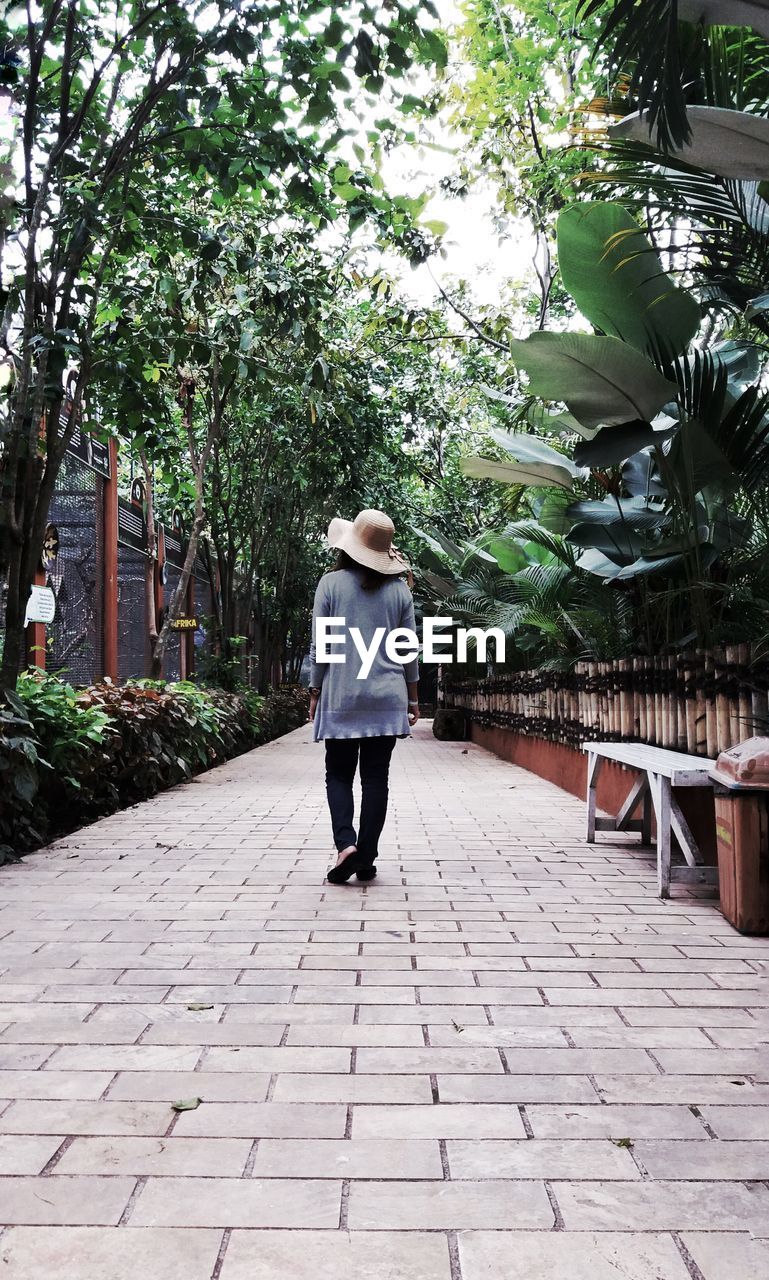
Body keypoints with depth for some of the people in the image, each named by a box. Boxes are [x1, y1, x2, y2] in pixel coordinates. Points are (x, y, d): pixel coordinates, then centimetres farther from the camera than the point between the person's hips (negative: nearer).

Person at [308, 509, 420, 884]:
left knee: (339, 774, 9)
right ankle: (366, 858, 9)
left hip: (342, 696, -2)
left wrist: (315, 692, 7)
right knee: (375, 777, 6)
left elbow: (319, 645, -3)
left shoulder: (331, 583, -4)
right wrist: (413, 697, 16)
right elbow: (409, 650, 6)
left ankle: (346, 844, -9)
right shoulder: (399, 589, 2)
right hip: (387, 697, 2)